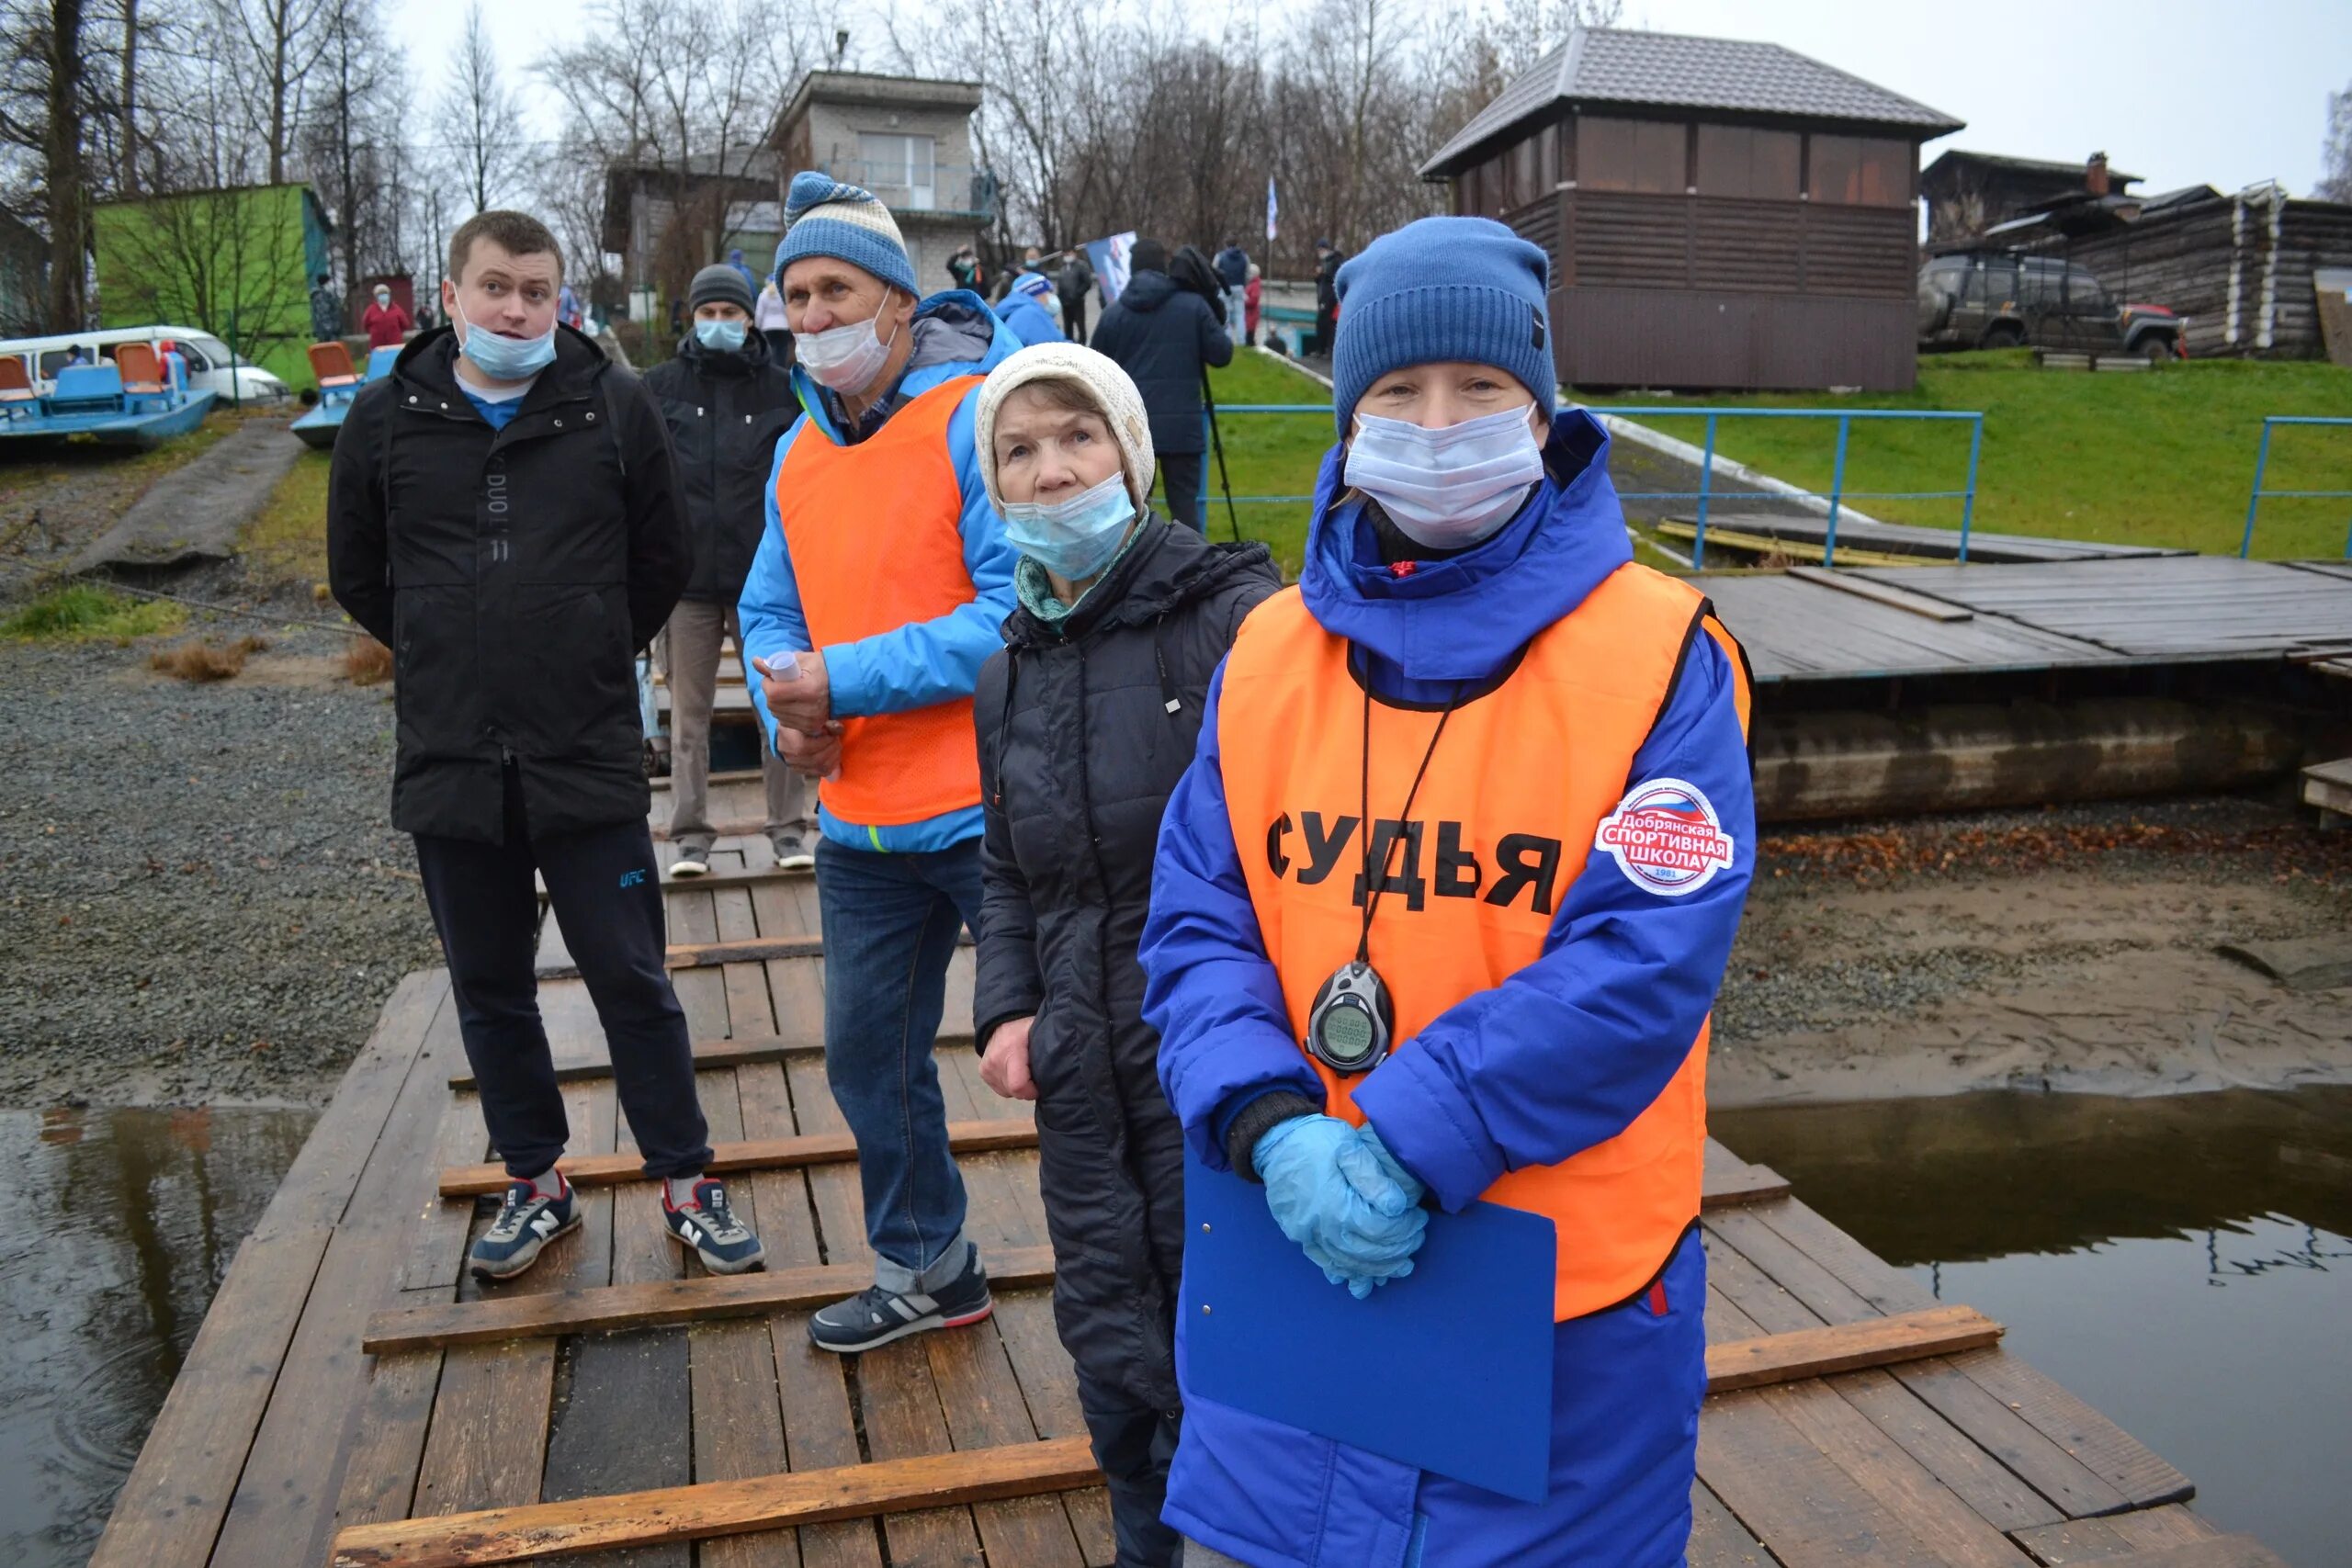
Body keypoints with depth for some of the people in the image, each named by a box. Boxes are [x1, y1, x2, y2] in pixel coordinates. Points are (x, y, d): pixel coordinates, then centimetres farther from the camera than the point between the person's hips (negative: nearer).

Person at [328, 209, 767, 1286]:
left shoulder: (615, 407, -1)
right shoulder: (387, 418, 3)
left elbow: (663, 561, 8)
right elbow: (357, 575, 15)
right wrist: (449, 662, 13)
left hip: (589, 760, -2)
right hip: (448, 764, 3)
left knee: (632, 982, 4)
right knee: (489, 990, 14)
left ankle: (685, 1181, 19)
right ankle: (534, 1181, 31)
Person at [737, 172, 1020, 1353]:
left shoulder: (976, 418, -13)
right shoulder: (797, 454, 11)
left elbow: (1020, 611, -21)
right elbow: (771, 614, 18)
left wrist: (846, 679, -20)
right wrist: (788, 712, -4)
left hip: (988, 812, -8)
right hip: (861, 824, 8)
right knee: (868, 1057, 18)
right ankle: (925, 1273, 39)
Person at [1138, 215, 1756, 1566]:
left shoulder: (1661, 653, -11)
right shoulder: (1271, 652, 2)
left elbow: (1646, 960, -19)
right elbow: (1196, 928, -1)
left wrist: (1409, 1144, -23)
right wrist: (1275, 1129, -18)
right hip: (1295, 1258, 4)